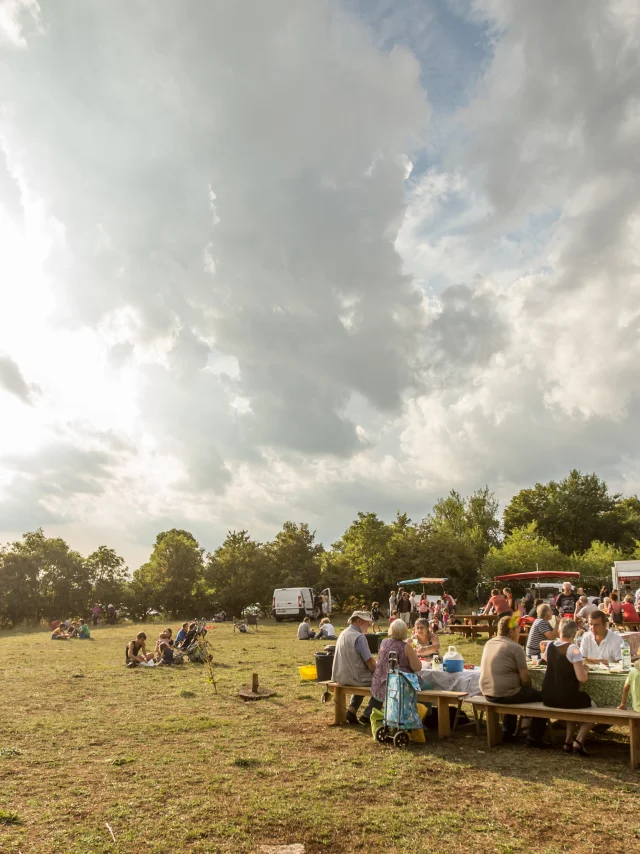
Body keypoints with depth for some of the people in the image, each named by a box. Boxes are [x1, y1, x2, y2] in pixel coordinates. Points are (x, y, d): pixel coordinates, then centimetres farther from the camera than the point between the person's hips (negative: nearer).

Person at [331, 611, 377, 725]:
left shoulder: (343, 634, 9)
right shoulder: (359, 636, -18)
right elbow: (370, 661, -20)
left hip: (341, 677, 8)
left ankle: (352, 710, 19)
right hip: (354, 677, -8)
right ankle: (367, 715, 10)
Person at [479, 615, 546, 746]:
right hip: (504, 694, -8)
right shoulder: (515, 648, -14)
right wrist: (528, 687, 7)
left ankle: (507, 734, 40)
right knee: (541, 695, 10)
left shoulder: (489, 643, 8)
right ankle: (534, 739, 15)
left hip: (487, 693, 8)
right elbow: (525, 678, -14)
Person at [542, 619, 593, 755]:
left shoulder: (549, 646, 3)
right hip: (566, 698, -6)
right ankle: (578, 741, 5)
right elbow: (582, 678, -18)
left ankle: (568, 741, 24)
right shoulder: (573, 649, -16)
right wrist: (585, 669, 2)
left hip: (548, 697, 6)